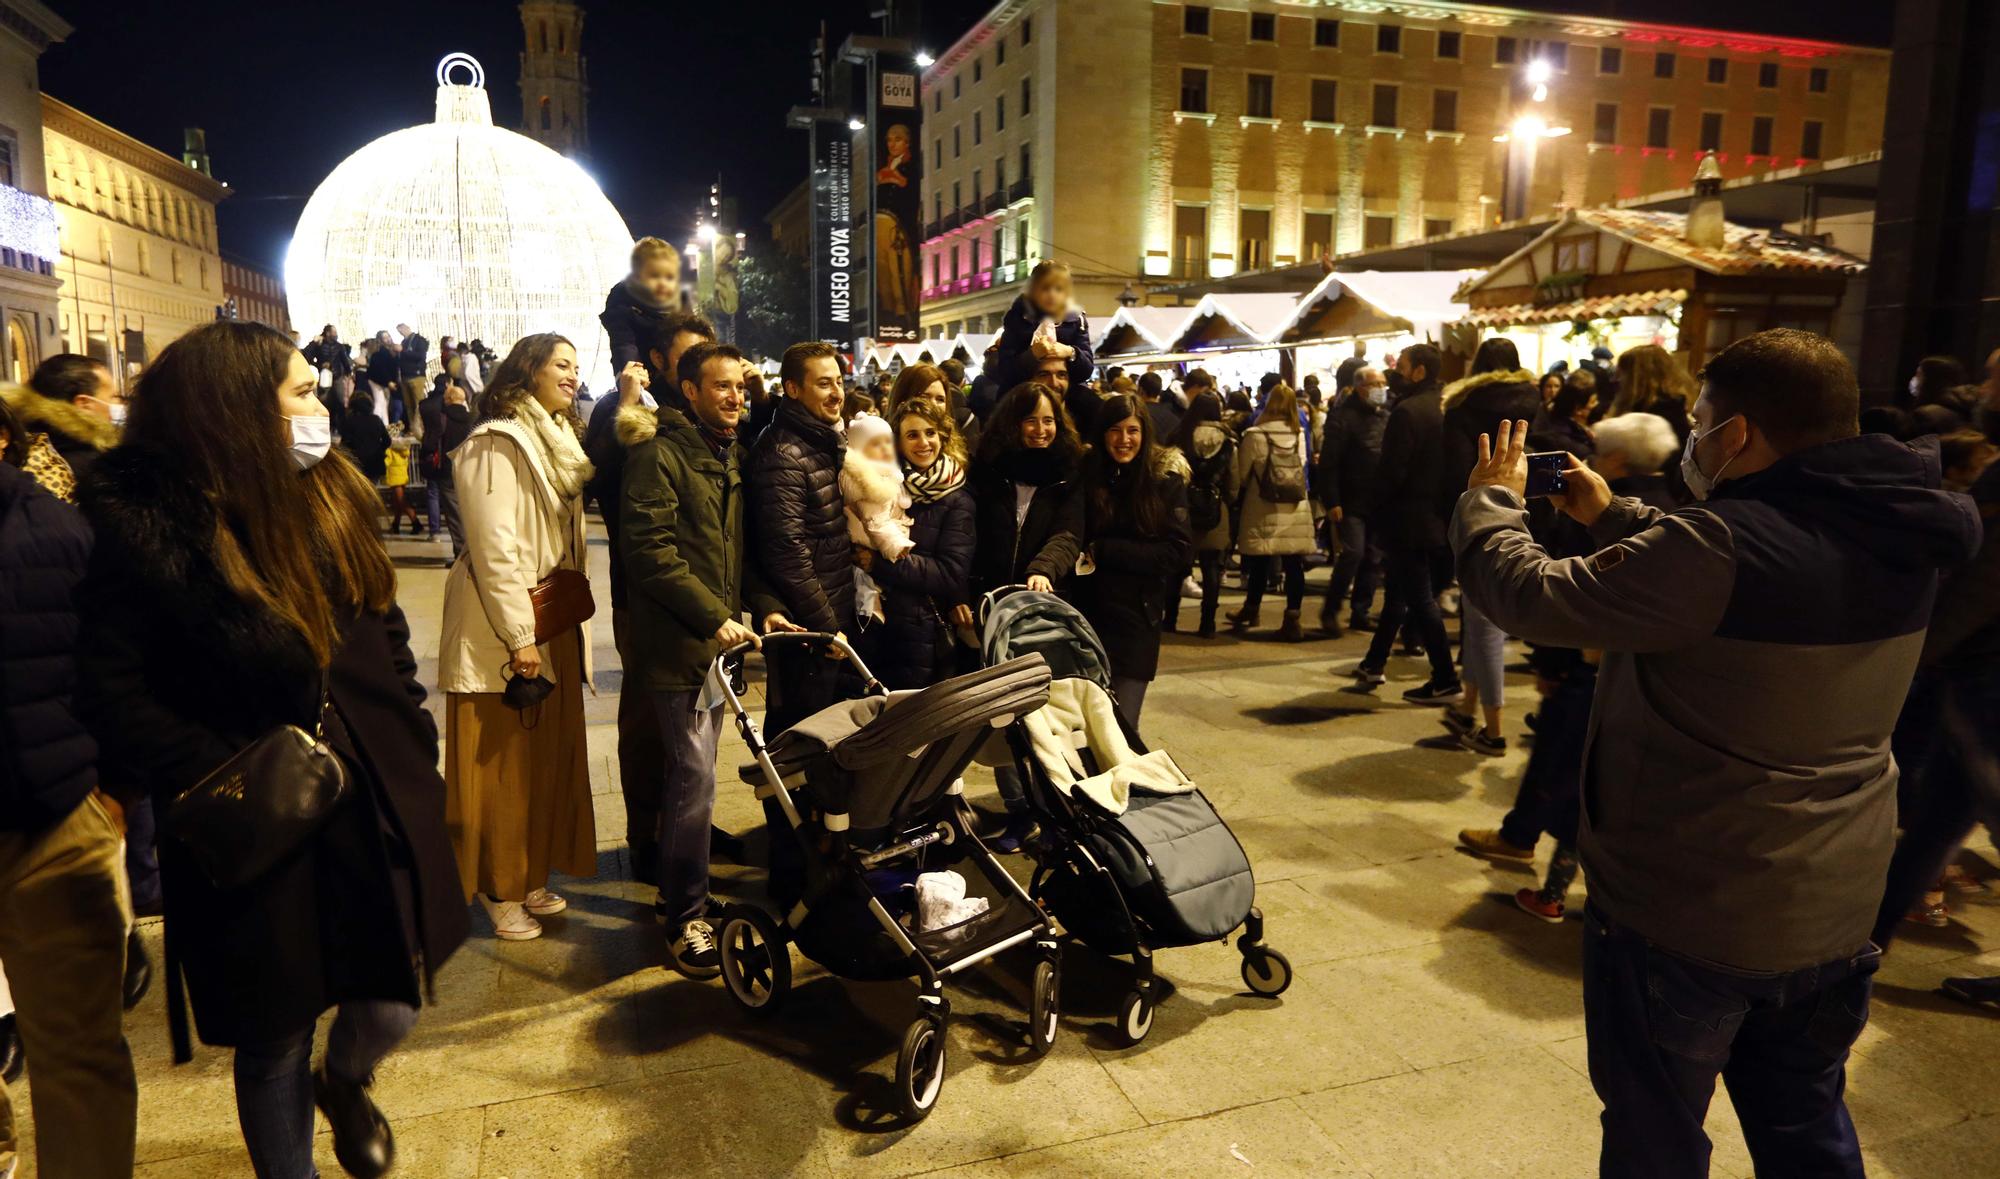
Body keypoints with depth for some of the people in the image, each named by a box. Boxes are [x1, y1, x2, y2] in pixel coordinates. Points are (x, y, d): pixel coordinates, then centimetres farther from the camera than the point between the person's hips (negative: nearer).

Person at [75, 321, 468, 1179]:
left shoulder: (333, 498, 3)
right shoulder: (146, 532, -14)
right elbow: (112, 695, -14)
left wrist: (413, 746, 6)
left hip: (377, 802, 5)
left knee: (394, 1002, 12)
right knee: (274, 1043, 13)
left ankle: (345, 1080, 48)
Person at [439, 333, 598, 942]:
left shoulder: (557, 440, 16)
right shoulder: (496, 445, -14)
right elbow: (494, 549, -19)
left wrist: (570, 616, 10)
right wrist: (519, 636, -20)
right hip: (505, 625, -9)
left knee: (550, 754, 13)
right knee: (504, 761, 2)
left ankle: (533, 876, 26)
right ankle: (499, 890, 15)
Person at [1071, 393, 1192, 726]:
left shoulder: (1166, 479, -1)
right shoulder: (1085, 474, 1)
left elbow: (1180, 551, -7)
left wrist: (1104, 551, -12)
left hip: (1137, 617, -1)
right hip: (1088, 613, 1)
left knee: (1121, 722, 0)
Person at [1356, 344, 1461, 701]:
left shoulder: (1407, 411, -16)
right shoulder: (1443, 408, 11)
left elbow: (1392, 471, -20)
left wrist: (1375, 512, -9)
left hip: (1407, 520, -9)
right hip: (1436, 516, 9)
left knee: (1420, 599, -4)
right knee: (1398, 593, 19)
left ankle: (1445, 681, -1)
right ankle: (1374, 664, 30)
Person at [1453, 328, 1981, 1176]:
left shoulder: (1727, 545, -28)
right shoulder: (1894, 539, -1)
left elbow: (1527, 594, -22)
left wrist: (1490, 499, -4)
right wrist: (1611, 517, 17)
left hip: (1687, 912, -7)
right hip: (1833, 908, 8)